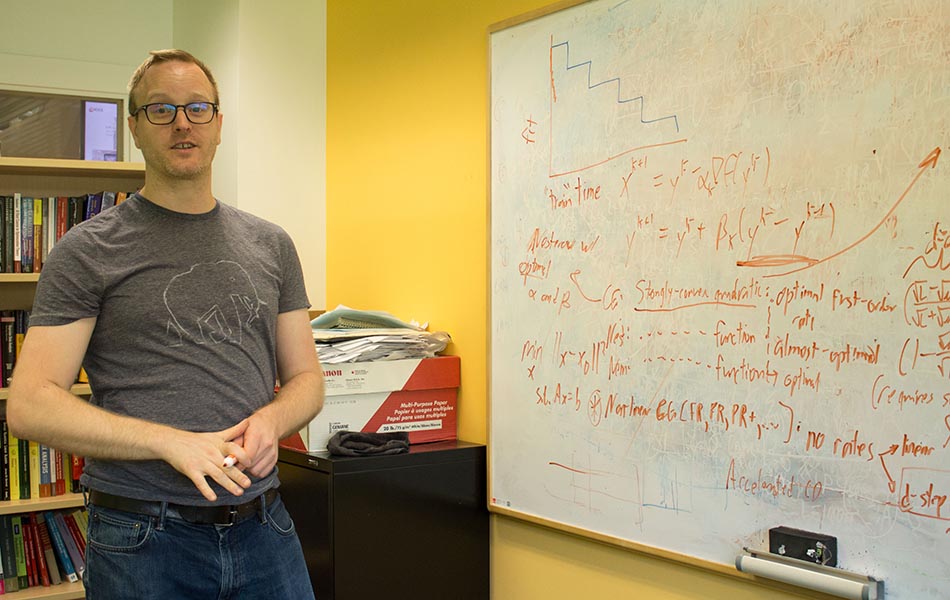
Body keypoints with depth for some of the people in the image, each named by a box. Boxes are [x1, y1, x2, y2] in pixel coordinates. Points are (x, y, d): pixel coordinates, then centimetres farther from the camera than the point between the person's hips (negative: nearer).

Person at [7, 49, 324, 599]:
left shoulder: (270, 245, 9)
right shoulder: (89, 250, -3)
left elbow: (305, 379, 12)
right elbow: (30, 405, -10)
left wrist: (269, 421, -10)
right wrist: (173, 442, -20)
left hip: (263, 528, 4)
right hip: (145, 541, -3)